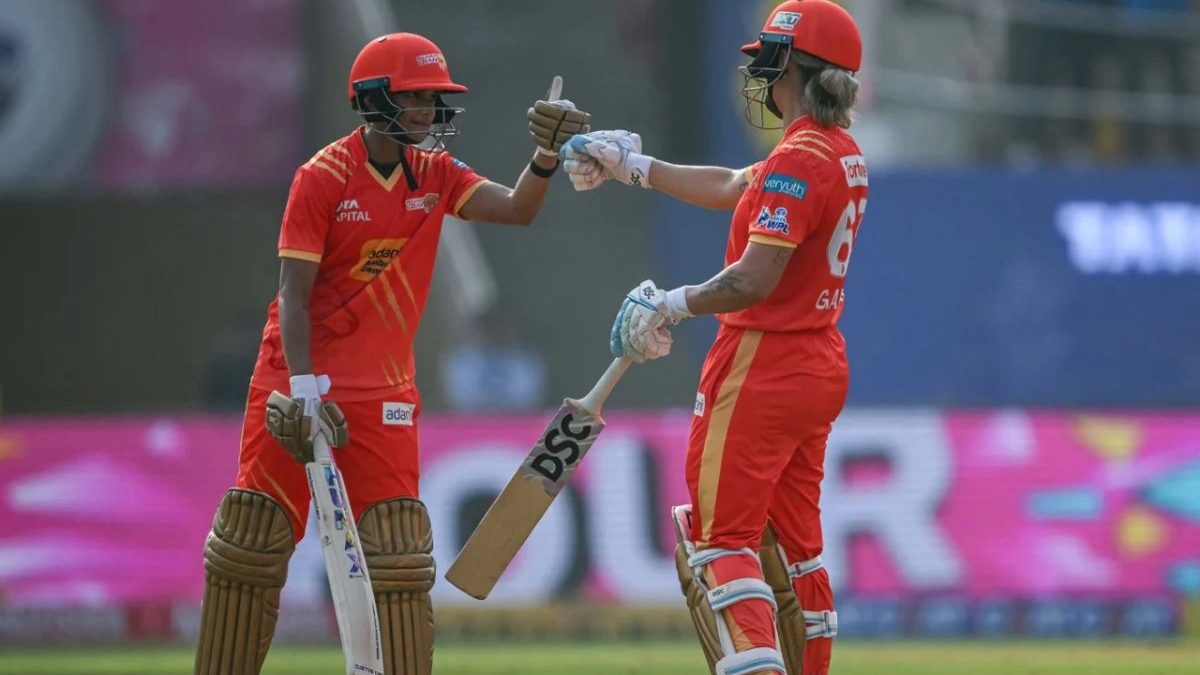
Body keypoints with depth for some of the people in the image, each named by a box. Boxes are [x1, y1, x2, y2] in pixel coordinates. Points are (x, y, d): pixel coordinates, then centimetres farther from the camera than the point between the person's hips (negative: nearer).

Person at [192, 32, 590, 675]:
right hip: (300, 376, -4)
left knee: (399, 554, -3)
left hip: (382, 391, 4)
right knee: (252, 542, 0)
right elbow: (294, 294, -14)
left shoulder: (434, 175, 3)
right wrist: (302, 389, -21)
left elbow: (516, 209, -11)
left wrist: (546, 155, -30)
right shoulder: (323, 178, -11)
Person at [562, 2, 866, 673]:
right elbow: (730, 188, 24)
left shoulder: (799, 160, -19)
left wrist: (672, 306, -13)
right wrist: (635, 166, 29)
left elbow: (754, 280, -26)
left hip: (762, 370, -9)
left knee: (722, 540, -10)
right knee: (793, 545, 16)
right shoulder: (844, 155, 11)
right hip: (821, 367, 9)